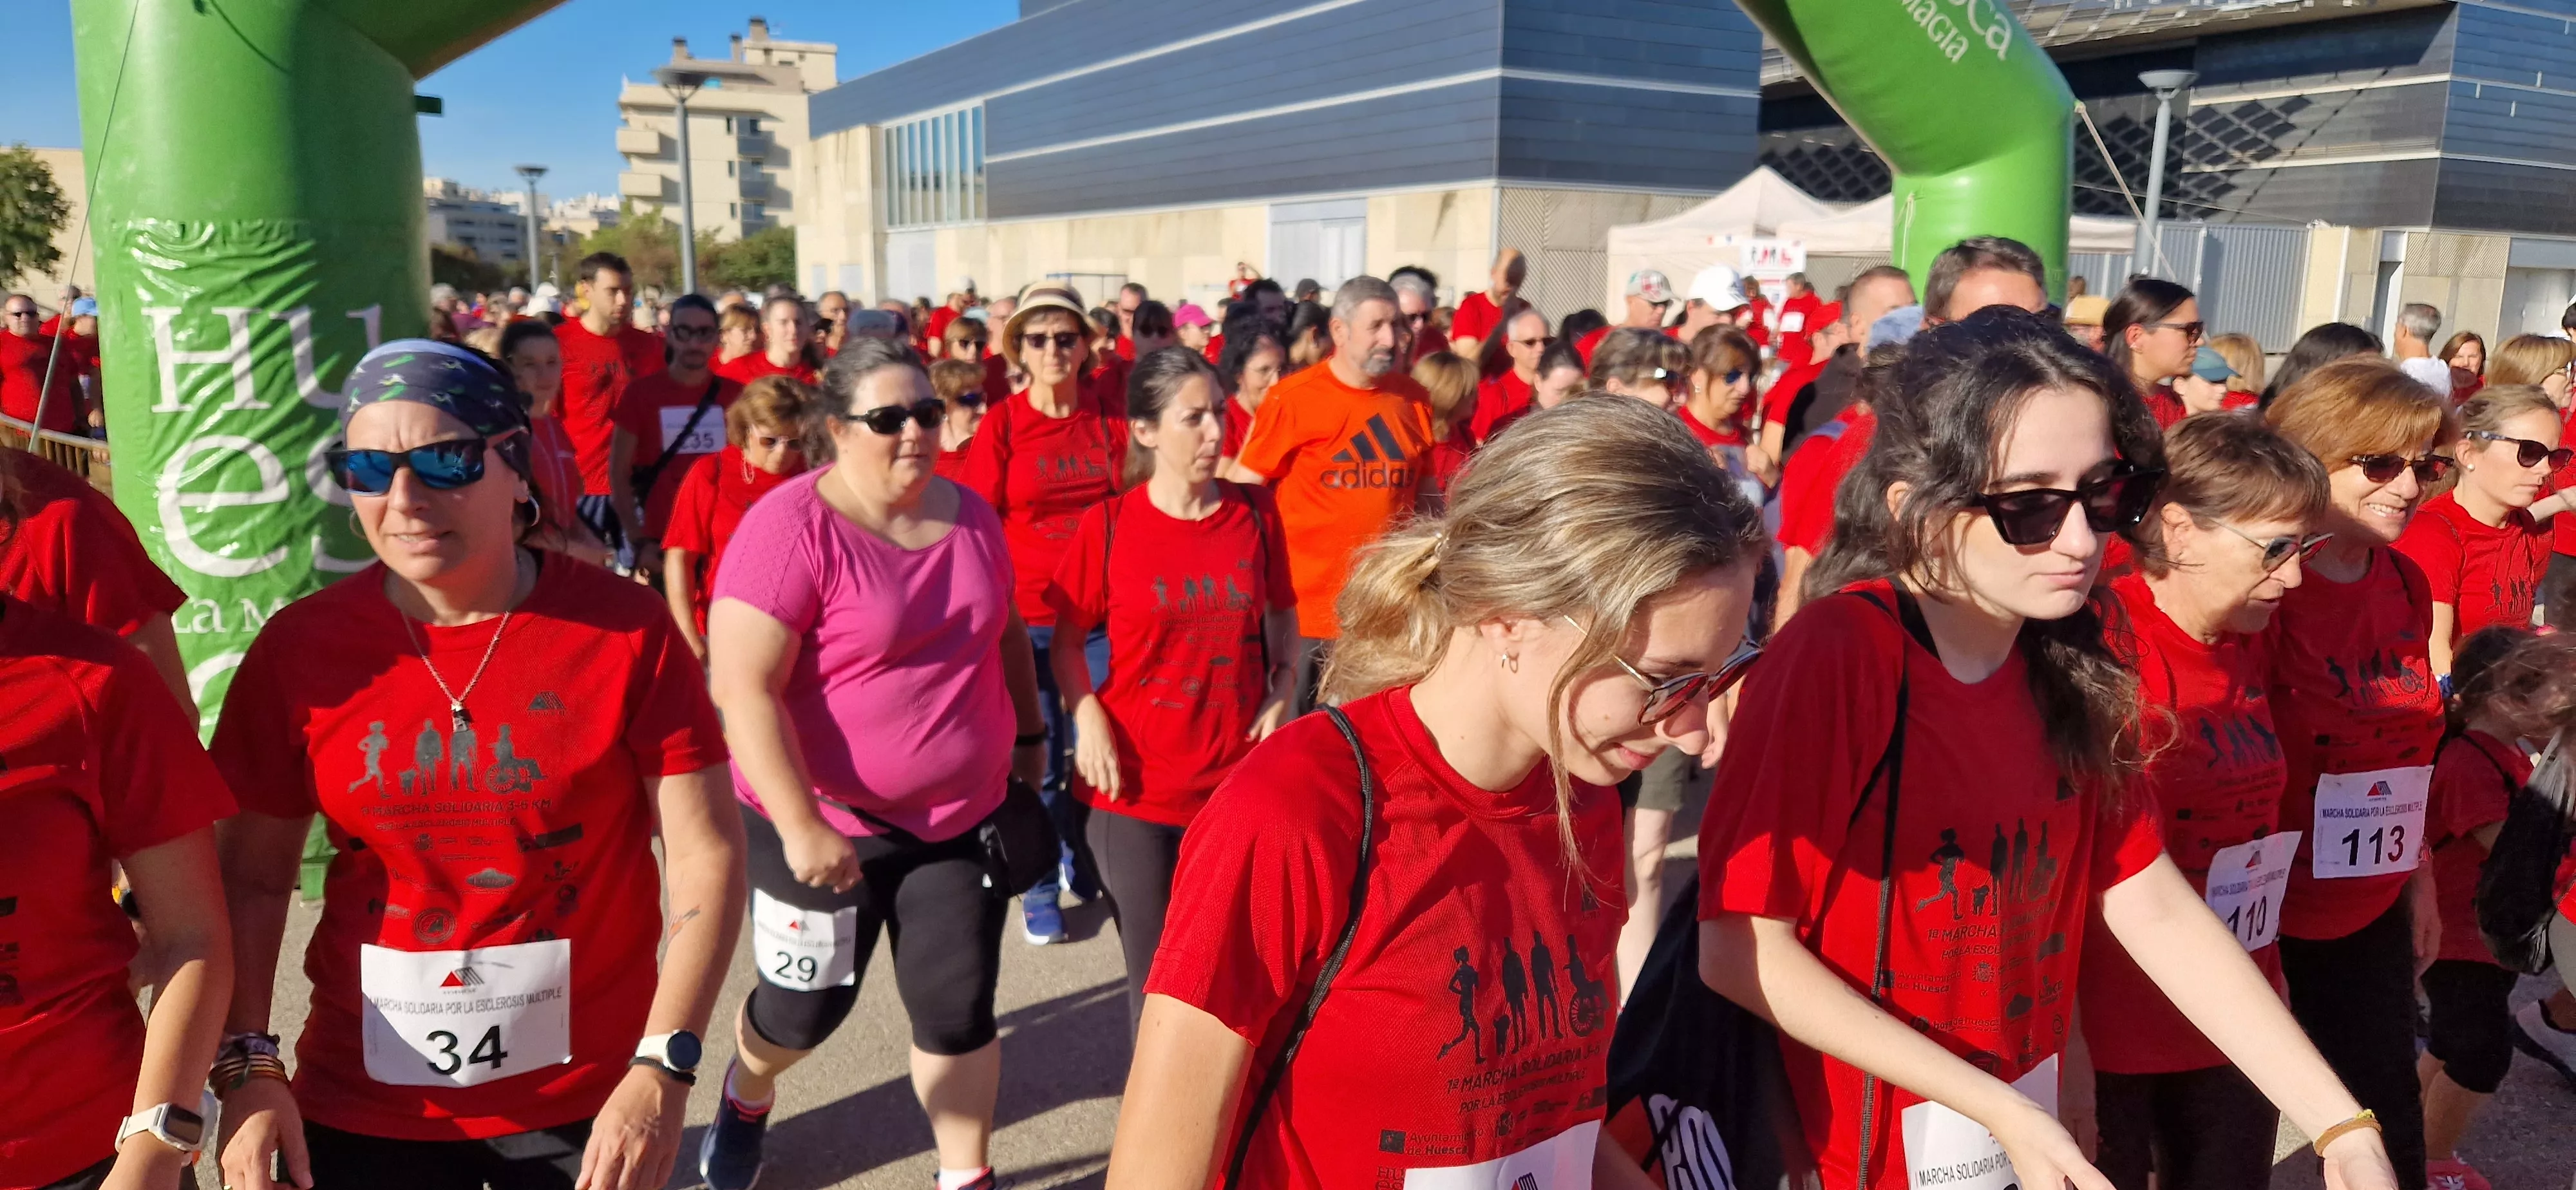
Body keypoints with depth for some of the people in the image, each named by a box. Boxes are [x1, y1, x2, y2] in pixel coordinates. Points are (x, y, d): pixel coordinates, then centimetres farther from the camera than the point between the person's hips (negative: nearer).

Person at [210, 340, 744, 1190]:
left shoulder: (625, 629, -12)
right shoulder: (301, 647, -5)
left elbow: (706, 857, -12)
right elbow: (253, 877, 3)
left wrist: (663, 1070, -19)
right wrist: (249, 1068, -7)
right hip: (362, 1106, 2)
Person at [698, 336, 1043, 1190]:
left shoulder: (970, 515, 0)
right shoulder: (790, 527, -20)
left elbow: (1004, 632, 17)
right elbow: (744, 691, -24)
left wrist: (1029, 734, 20)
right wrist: (801, 824, -25)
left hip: (964, 813, 4)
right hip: (826, 820, -4)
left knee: (957, 1009, 6)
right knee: (806, 1006, 15)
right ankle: (746, 1094, 49)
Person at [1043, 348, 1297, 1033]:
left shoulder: (1256, 513, 0)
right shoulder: (1109, 525, -7)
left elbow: (1283, 615, 12)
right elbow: (1065, 638, 2)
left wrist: (1283, 695, -3)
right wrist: (1088, 719, -13)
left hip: (1239, 786, 2)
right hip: (1135, 791, -2)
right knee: (1157, 979, 11)